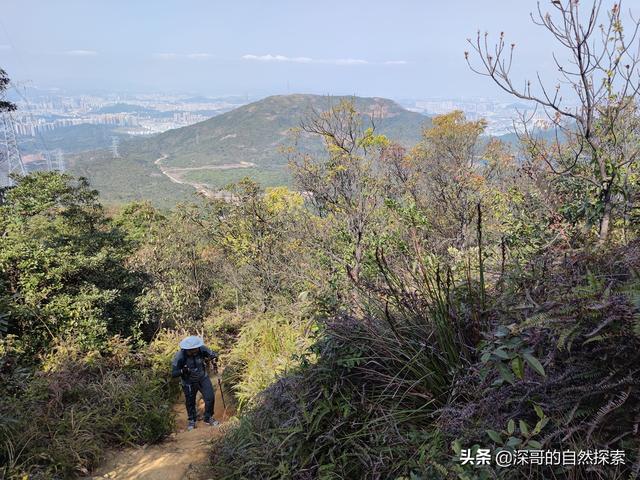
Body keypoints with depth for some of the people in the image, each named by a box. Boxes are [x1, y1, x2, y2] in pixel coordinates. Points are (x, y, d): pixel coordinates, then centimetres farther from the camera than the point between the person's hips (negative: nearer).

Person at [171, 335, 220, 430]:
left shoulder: (202, 349, -25)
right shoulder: (179, 357, -30)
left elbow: (212, 353, -8)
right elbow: (173, 373, -25)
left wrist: (214, 356, -32)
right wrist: (182, 371, -45)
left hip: (203, 378, 2)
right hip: (189, 382, -2)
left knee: (210, 397, -3)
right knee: (190, 402, 13)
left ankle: (208, 418, 22)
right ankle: (192, 421, 40)